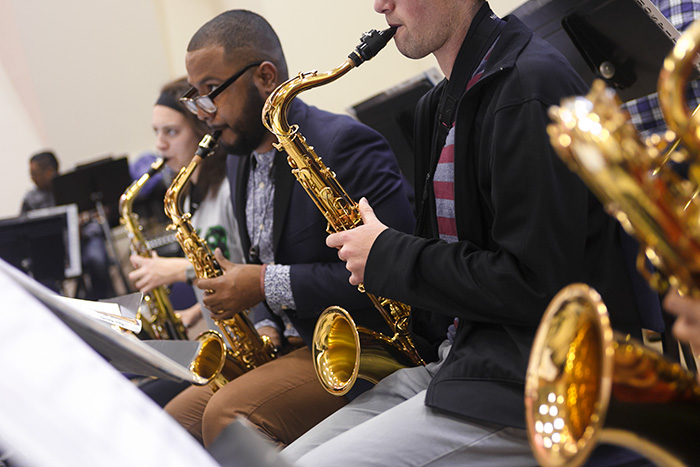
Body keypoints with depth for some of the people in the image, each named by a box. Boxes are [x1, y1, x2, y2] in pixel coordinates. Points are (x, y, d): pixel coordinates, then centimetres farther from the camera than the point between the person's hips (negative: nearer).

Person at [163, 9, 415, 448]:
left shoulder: (343, 143, -16)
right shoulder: (241, 158, 13)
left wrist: (268, 284, -21)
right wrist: (265, 327, 1)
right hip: (291, 345, 9)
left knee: (227, 415, -28)